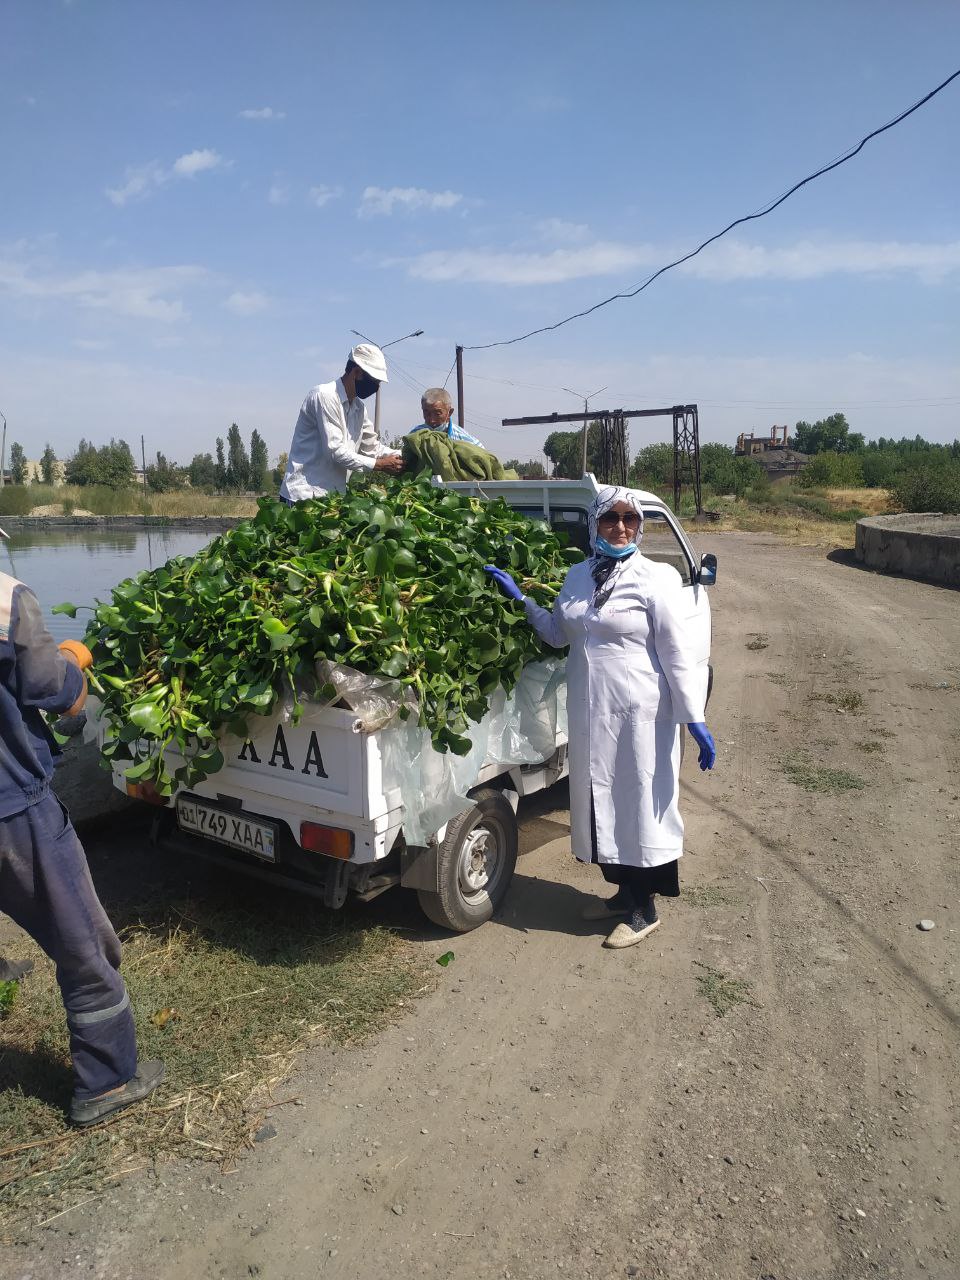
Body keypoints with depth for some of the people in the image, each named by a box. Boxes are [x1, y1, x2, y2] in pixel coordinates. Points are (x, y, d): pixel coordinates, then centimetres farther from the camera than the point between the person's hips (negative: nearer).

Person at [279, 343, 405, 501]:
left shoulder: (359, 407, 11)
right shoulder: (324, 396, -13)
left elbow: (371, 445, 18)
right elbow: (334, 450, -20)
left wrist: (403, 457, 1)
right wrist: (379, 464, -16)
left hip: (334, 496, 8)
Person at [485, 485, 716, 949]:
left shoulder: (654, 579, -10)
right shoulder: (578, 576, 8)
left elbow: (678, 654, -12)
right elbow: (558, 634, 16)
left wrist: (695, 721, -16)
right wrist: (520, 599, 6)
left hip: (637, 715, -6)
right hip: (588, 714, 6)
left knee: (638, 804, 5)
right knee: (600, 803, 16)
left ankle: (644, 908, 22)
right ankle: (623, 891, 35)